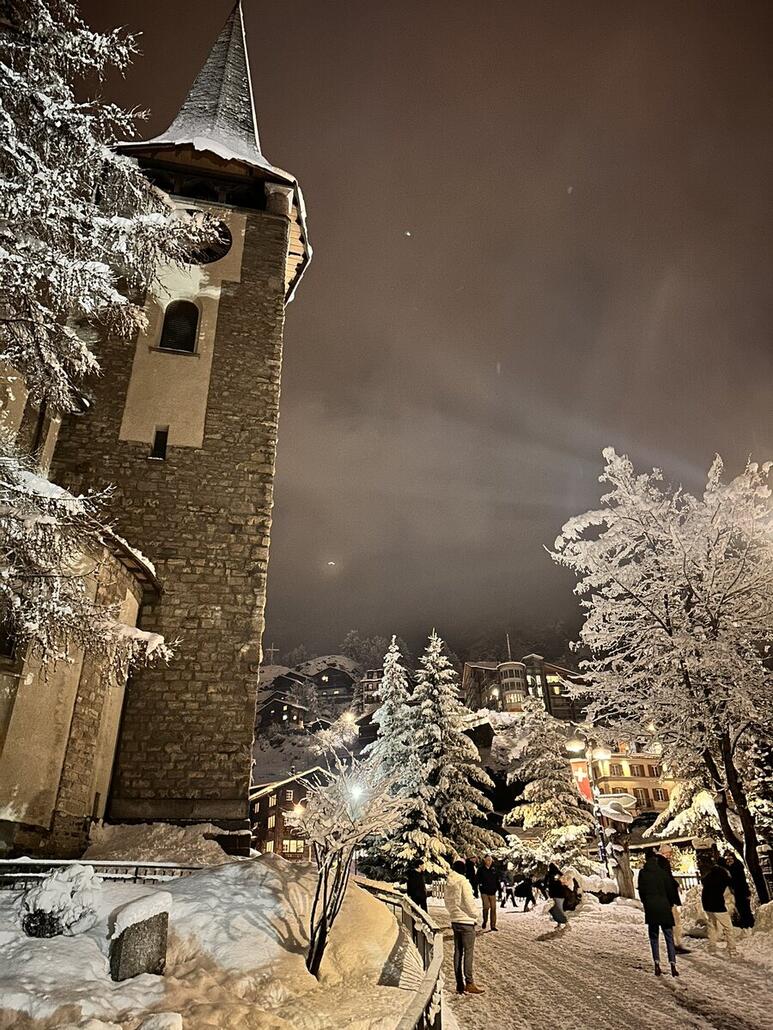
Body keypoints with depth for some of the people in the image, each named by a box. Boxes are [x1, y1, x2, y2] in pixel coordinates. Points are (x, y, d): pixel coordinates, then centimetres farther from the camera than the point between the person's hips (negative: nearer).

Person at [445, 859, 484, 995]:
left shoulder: (448, 884, 6)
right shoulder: (463, 882, -17)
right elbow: (469, 902, -17)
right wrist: (475, 915, 0)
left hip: (455, 921, 7)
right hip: (466, 921, -7)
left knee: (458, 952, 11)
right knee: (468, 952, 0)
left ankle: (460, 985, 15)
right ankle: (469, 983, 2)